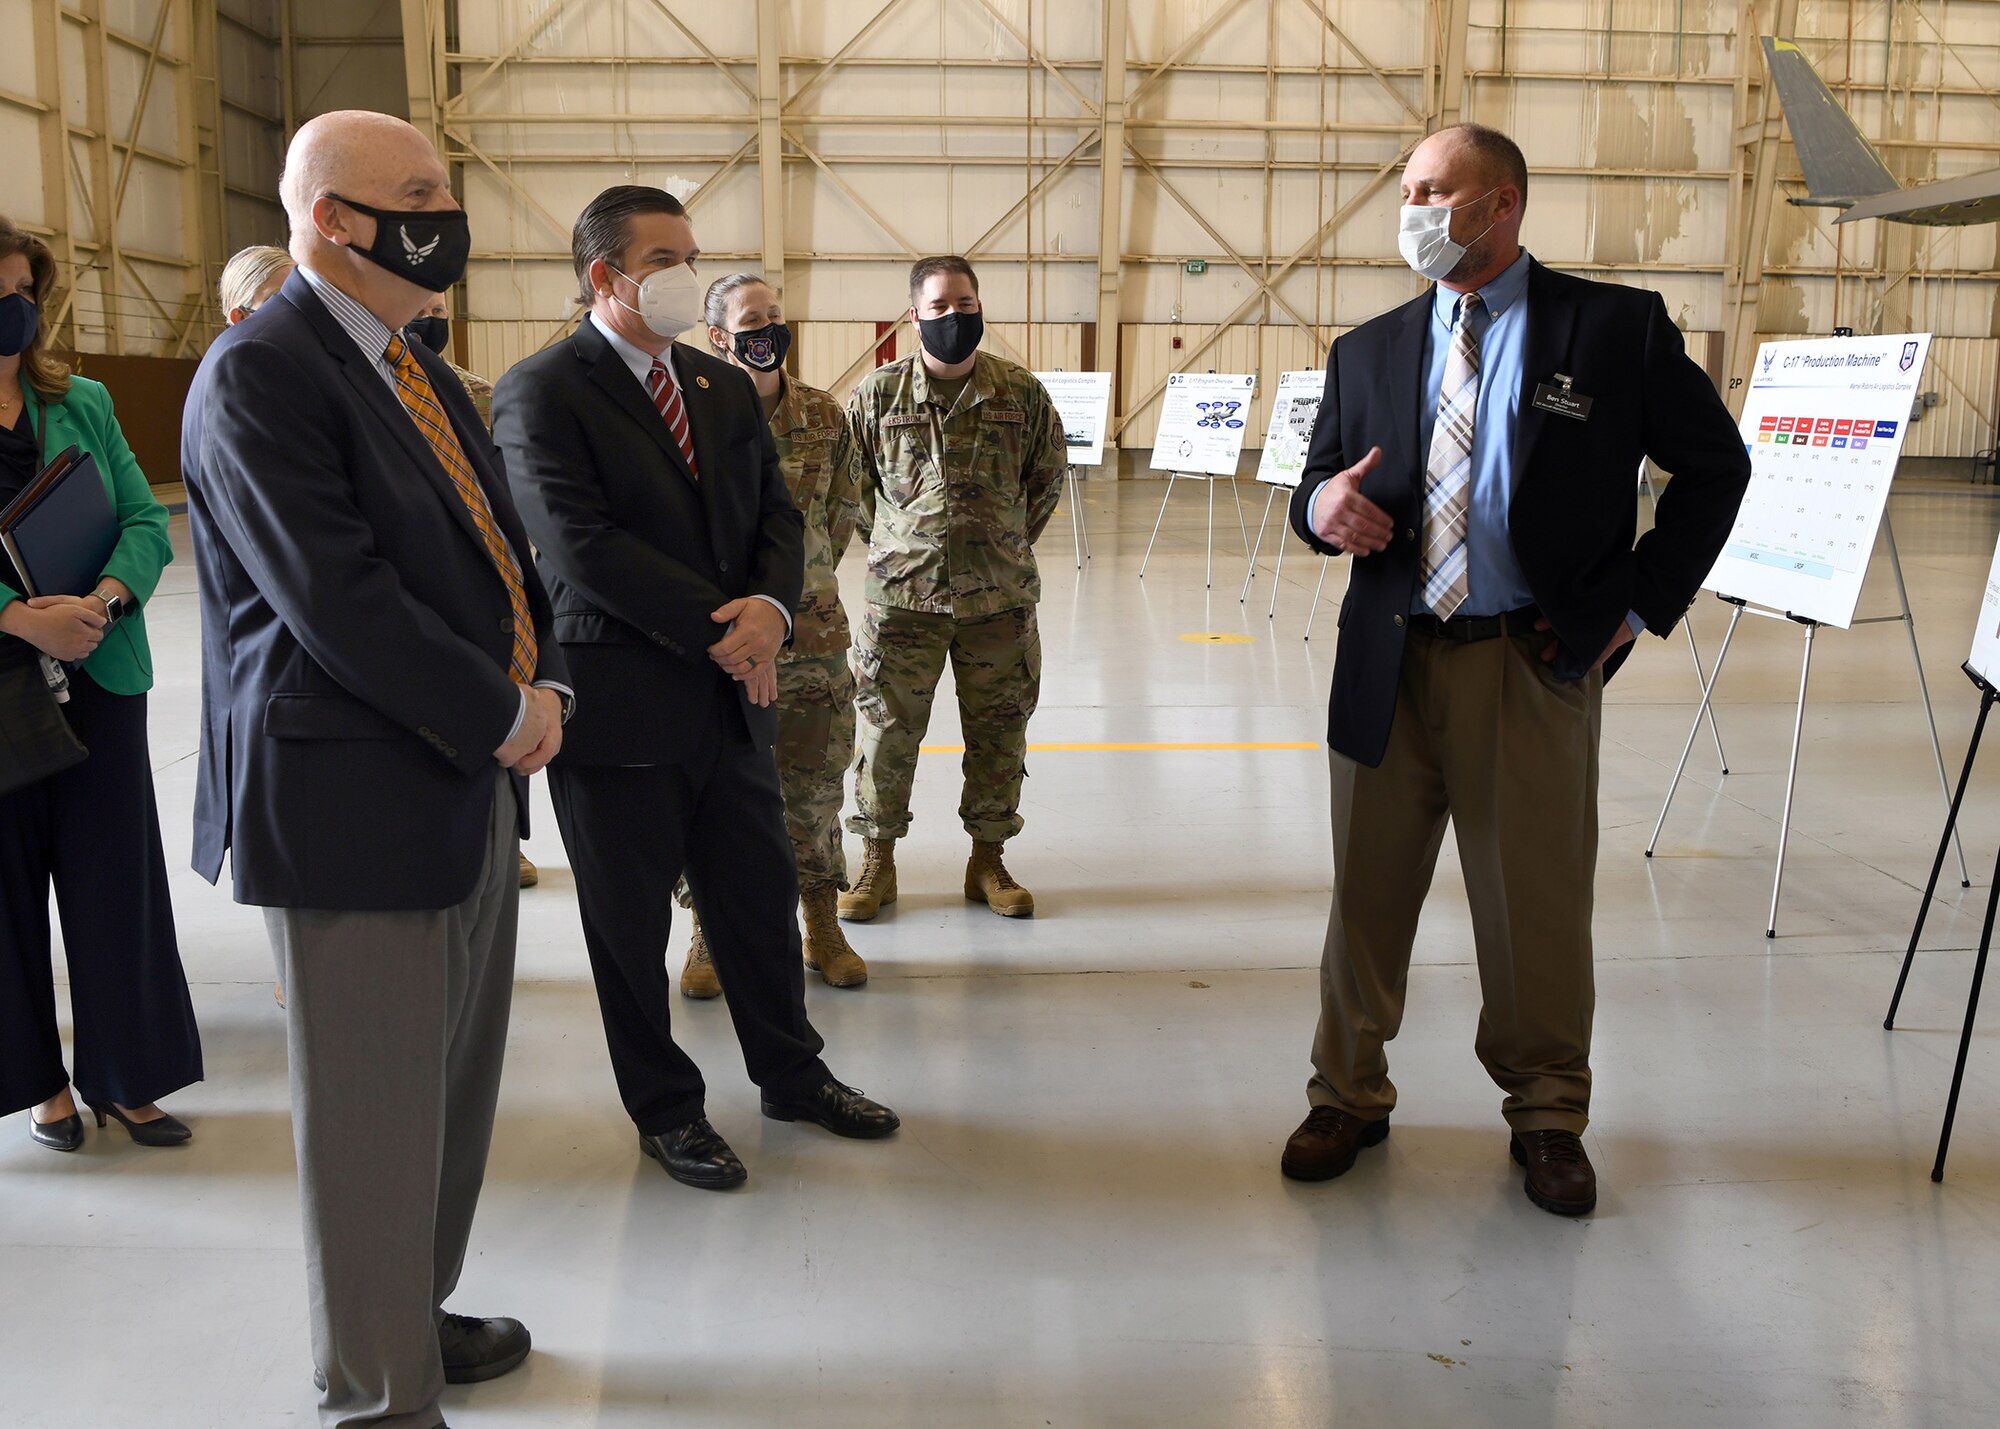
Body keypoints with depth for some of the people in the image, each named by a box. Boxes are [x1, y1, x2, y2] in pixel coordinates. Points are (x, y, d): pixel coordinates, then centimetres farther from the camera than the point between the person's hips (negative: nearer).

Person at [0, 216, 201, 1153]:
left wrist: (102, 601, -17)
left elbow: (147, 524, 2)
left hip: (98, 678, 3)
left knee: (116, 876, 6)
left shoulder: (84, 404, 7)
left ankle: (126, 1075, 18)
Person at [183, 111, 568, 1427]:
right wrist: (498, 718, -14)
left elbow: (498, 550, 18)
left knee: (454, 1086, 18)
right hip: (353, 807, -9)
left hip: (473, 786, 9)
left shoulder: (423, 375, 15)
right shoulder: (258, 376, -13)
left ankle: (414, 1314, 37)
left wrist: (546, 686, 1)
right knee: (375, 1116, 3)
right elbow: (333, 599, -21)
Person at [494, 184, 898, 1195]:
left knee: (760, 895, 16)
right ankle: (665, 1109, 27)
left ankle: (791, 1073, 35)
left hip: (731, 695, 6)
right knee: (632, 922, 9)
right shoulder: (541, 392, -10)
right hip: (618, 707, -6)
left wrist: (770, 605, -13)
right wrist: (719, 628, -19)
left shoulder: (724, 387, 12)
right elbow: (580, 545, -20)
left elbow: (776, 513, 8)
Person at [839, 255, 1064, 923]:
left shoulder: (1022, 392, 0)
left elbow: (1047, 476, 14)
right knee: (887, 731, 5)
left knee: (999, 735, 9)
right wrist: (893, 545, 8)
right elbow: (851, 484, 10)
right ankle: (877, 860, 21)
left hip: (1000, 598, 1)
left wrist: (1006, 544, 11)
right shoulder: (877, 393, -2)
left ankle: (988, 860, 25)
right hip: (902, 596, -1)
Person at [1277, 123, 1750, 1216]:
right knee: (1367, 891, 10)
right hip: (1390, 665, 3)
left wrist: (1641, 603, 0)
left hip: (1537, 666, -3)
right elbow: (1320, 488, 14)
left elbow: (1714, 464, 7)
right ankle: (1349, 1097, 27)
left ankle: (1547, 1116, 26)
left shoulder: (1617, 329, 2)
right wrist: (1323, 506, -11)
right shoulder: (1368, 352, 11)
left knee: (1537, 903, 6)